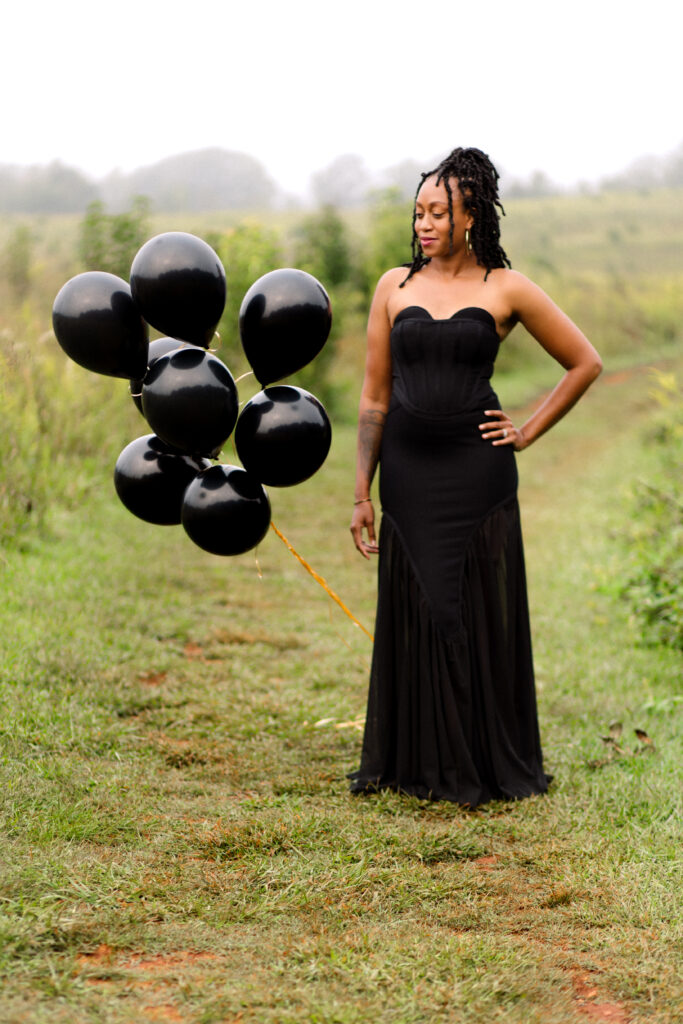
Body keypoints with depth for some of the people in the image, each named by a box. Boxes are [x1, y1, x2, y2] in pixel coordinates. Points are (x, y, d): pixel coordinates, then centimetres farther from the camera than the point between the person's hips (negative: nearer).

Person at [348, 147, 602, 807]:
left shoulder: (505, 290, -1)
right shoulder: (395, 286, 6)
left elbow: (585, 363, 7)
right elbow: (375, 396, 7)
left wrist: (529, 431, 2)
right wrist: (362, 493, 4)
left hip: (475, 473, -2)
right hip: (407, 473, 2)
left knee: (479, 614, 2)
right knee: (411, 615, 7)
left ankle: (486, 766, 15)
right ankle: (411, 763, 19)